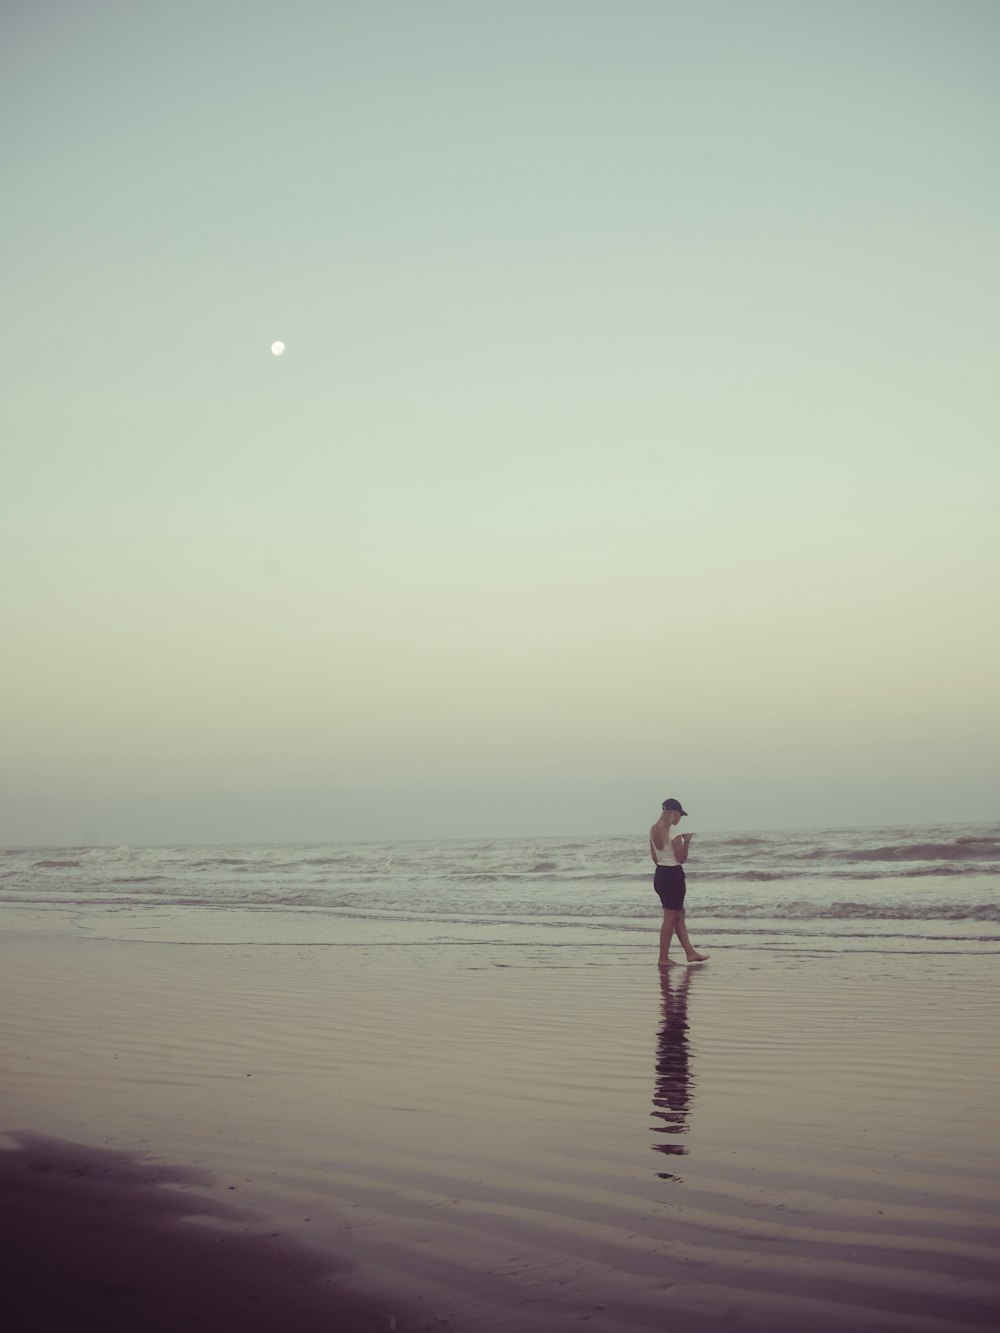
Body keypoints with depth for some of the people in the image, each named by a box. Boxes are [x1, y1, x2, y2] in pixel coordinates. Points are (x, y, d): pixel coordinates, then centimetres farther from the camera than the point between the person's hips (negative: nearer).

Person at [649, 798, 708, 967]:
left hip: (660, 875, 9)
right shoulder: (674, 831, -16)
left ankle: (690, 952, 21)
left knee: (679, 915, 16)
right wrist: (687, 841, -3)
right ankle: (663, 958, 1)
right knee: (670, 918, -2)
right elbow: (681, 858, -15)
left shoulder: (654, 830, 8)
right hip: (673, 875, -9)